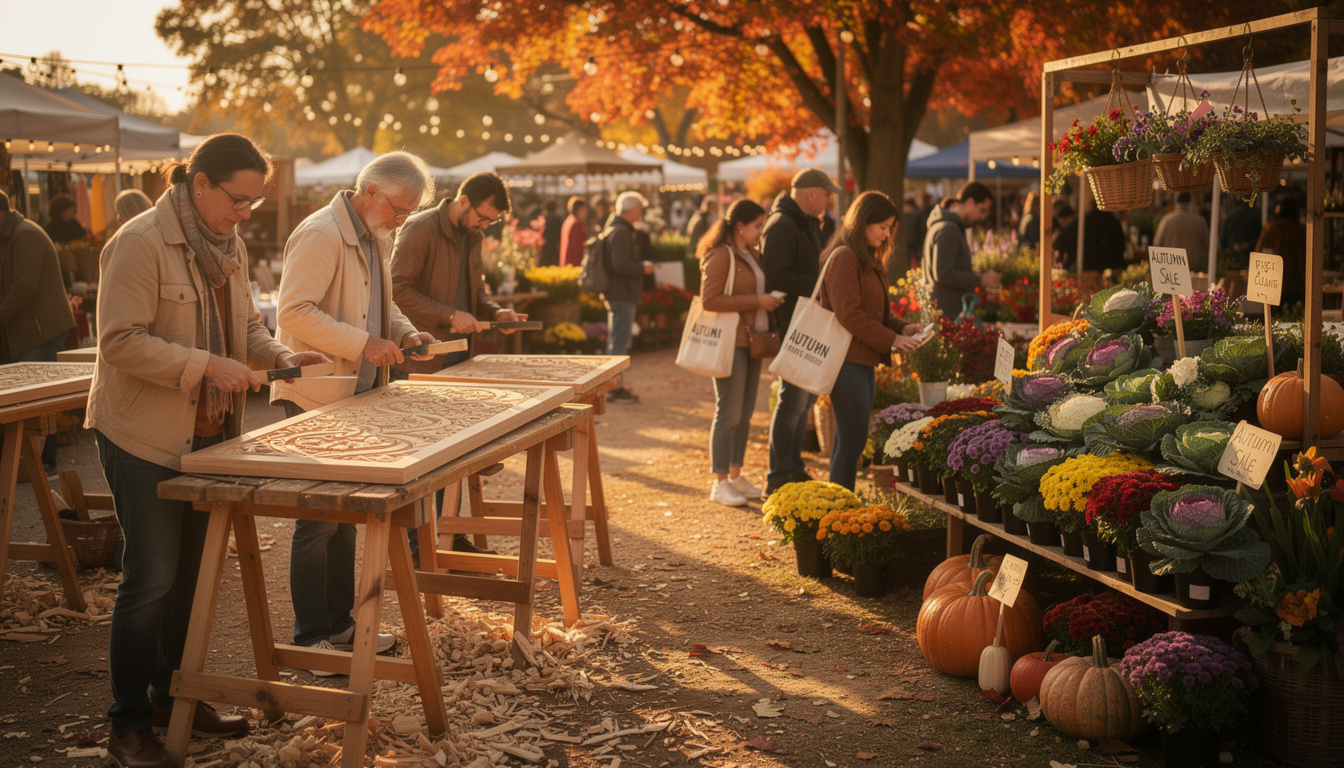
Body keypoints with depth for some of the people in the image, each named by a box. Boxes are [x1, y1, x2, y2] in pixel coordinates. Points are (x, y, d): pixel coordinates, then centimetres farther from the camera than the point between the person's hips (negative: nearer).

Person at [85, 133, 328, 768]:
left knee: (193, 571, 14)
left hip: (209, 433, 8)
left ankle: (173, 695, 30)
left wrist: (280, 356, 1)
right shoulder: (140, 243, -15)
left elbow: (246, 325, 20)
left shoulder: (229, 246, 10)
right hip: (145, 436, -8)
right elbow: (120, 340, -21)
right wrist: (207, 366, -25)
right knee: (151, 578, -3)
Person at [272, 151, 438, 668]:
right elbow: (293, 312, -25)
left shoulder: (376, 239, 13)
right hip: (316, 397, -10)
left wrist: (405, 333, 6)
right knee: (319, 520, -3)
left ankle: (339, 624, 27)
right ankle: (311, 640, 7)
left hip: (356, 396, 10)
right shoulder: (321, 234, -17)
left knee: (344, 514, 16)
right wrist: (364, 343, -28)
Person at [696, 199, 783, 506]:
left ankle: (735, 475, 22)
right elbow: (709, 300, -19)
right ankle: (720, 484, 0)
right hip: (730, 343, -9)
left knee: (745, 413, 12)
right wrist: (756, 301, -19)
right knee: (729, 414, -6)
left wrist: (770, 301, 9)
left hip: (751, 340, 9)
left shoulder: (752, 256, 16)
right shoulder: (721, 256, -12)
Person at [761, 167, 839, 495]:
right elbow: (779, 278, -24)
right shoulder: (781, 226, -16)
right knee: (793, 400, -6)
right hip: (792, 326, -10)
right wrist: (820, 285, -22)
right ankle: (778, 479, 1)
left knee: (805, 397, 15)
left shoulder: (808, 223, 17)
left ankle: (794, 469, 26)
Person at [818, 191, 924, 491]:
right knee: (852, 441, -8)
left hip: (864, 360, 10)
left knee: (849, 441, 11)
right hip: (846, 360, -10)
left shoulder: (870, 261, 19)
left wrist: (903, 327, 6)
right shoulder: (843, 257, -12)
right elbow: (849, 315, -19)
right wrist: (891, 340, -16)